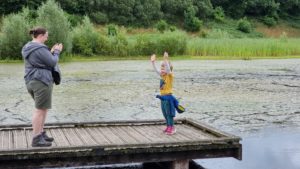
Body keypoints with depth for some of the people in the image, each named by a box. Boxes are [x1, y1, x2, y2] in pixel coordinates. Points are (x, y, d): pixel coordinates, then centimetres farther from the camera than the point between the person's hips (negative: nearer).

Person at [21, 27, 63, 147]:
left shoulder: (27, 48, 14)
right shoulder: (40, 49, -16)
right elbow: (53, 63, -11)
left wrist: (52, 52, 17)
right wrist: (57, 52, 4)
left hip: (31, 82, 10)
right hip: (42, 81, -10)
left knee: (43, 108, 19)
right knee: (40, 110, -4)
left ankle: (41, 133, 24)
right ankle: (36, 139, 0)